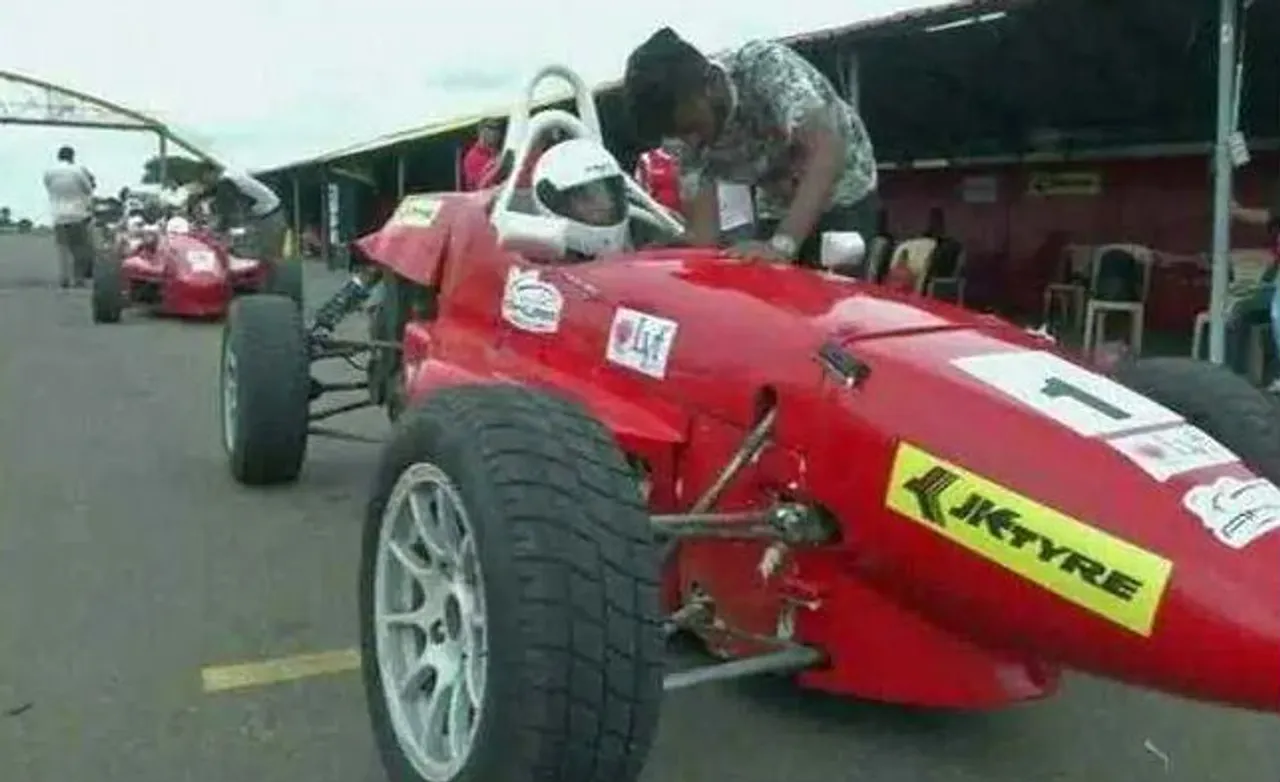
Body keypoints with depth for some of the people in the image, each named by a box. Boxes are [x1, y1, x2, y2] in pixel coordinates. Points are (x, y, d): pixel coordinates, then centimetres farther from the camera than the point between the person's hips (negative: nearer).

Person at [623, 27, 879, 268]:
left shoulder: (764, 65, -29)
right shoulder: (694, 139, -15)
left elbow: (828, 149, -41)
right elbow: (701, 237, -15)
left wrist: (783, 243, -51)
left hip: (843, 198, -4)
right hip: (778, 211, 5)